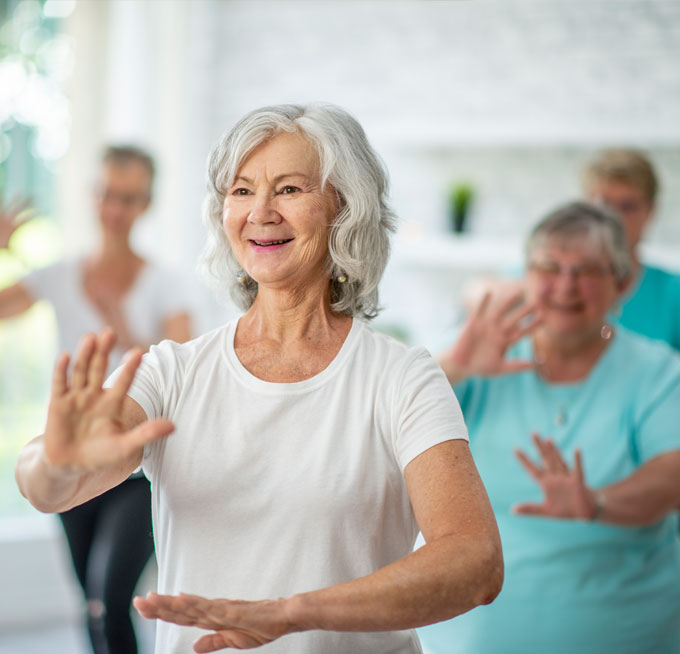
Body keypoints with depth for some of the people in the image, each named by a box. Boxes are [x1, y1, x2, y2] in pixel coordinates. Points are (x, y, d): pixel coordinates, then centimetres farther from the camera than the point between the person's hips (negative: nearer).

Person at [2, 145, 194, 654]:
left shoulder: (163, 284, -3)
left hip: (140, 469, -4)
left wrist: (132, 340, -29)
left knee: (110, 603, -23)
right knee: (91, 610, 11)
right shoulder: (60, 277, 5)